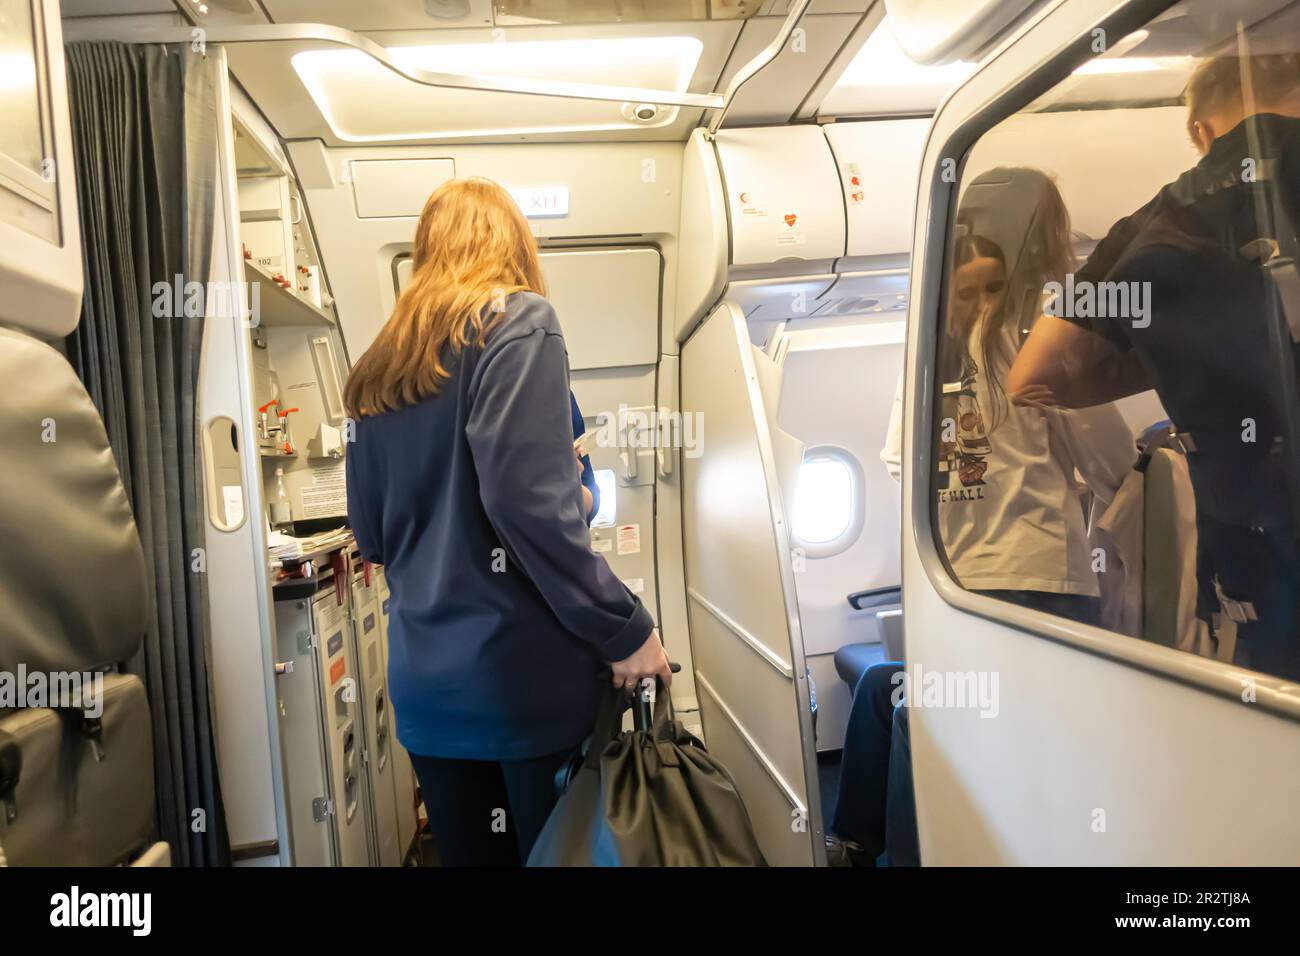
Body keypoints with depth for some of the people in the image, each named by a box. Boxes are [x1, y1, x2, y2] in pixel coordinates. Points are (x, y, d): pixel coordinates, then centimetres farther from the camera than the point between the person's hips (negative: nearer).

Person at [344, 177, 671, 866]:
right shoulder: (517, 320, -7)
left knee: (470, 854, 19)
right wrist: (624, 629, -12)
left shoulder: (377, 369, 12)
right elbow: (528, 499, -20)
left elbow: (370, 535, 15)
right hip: (523, 674, -6)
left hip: (424, 683, 6)